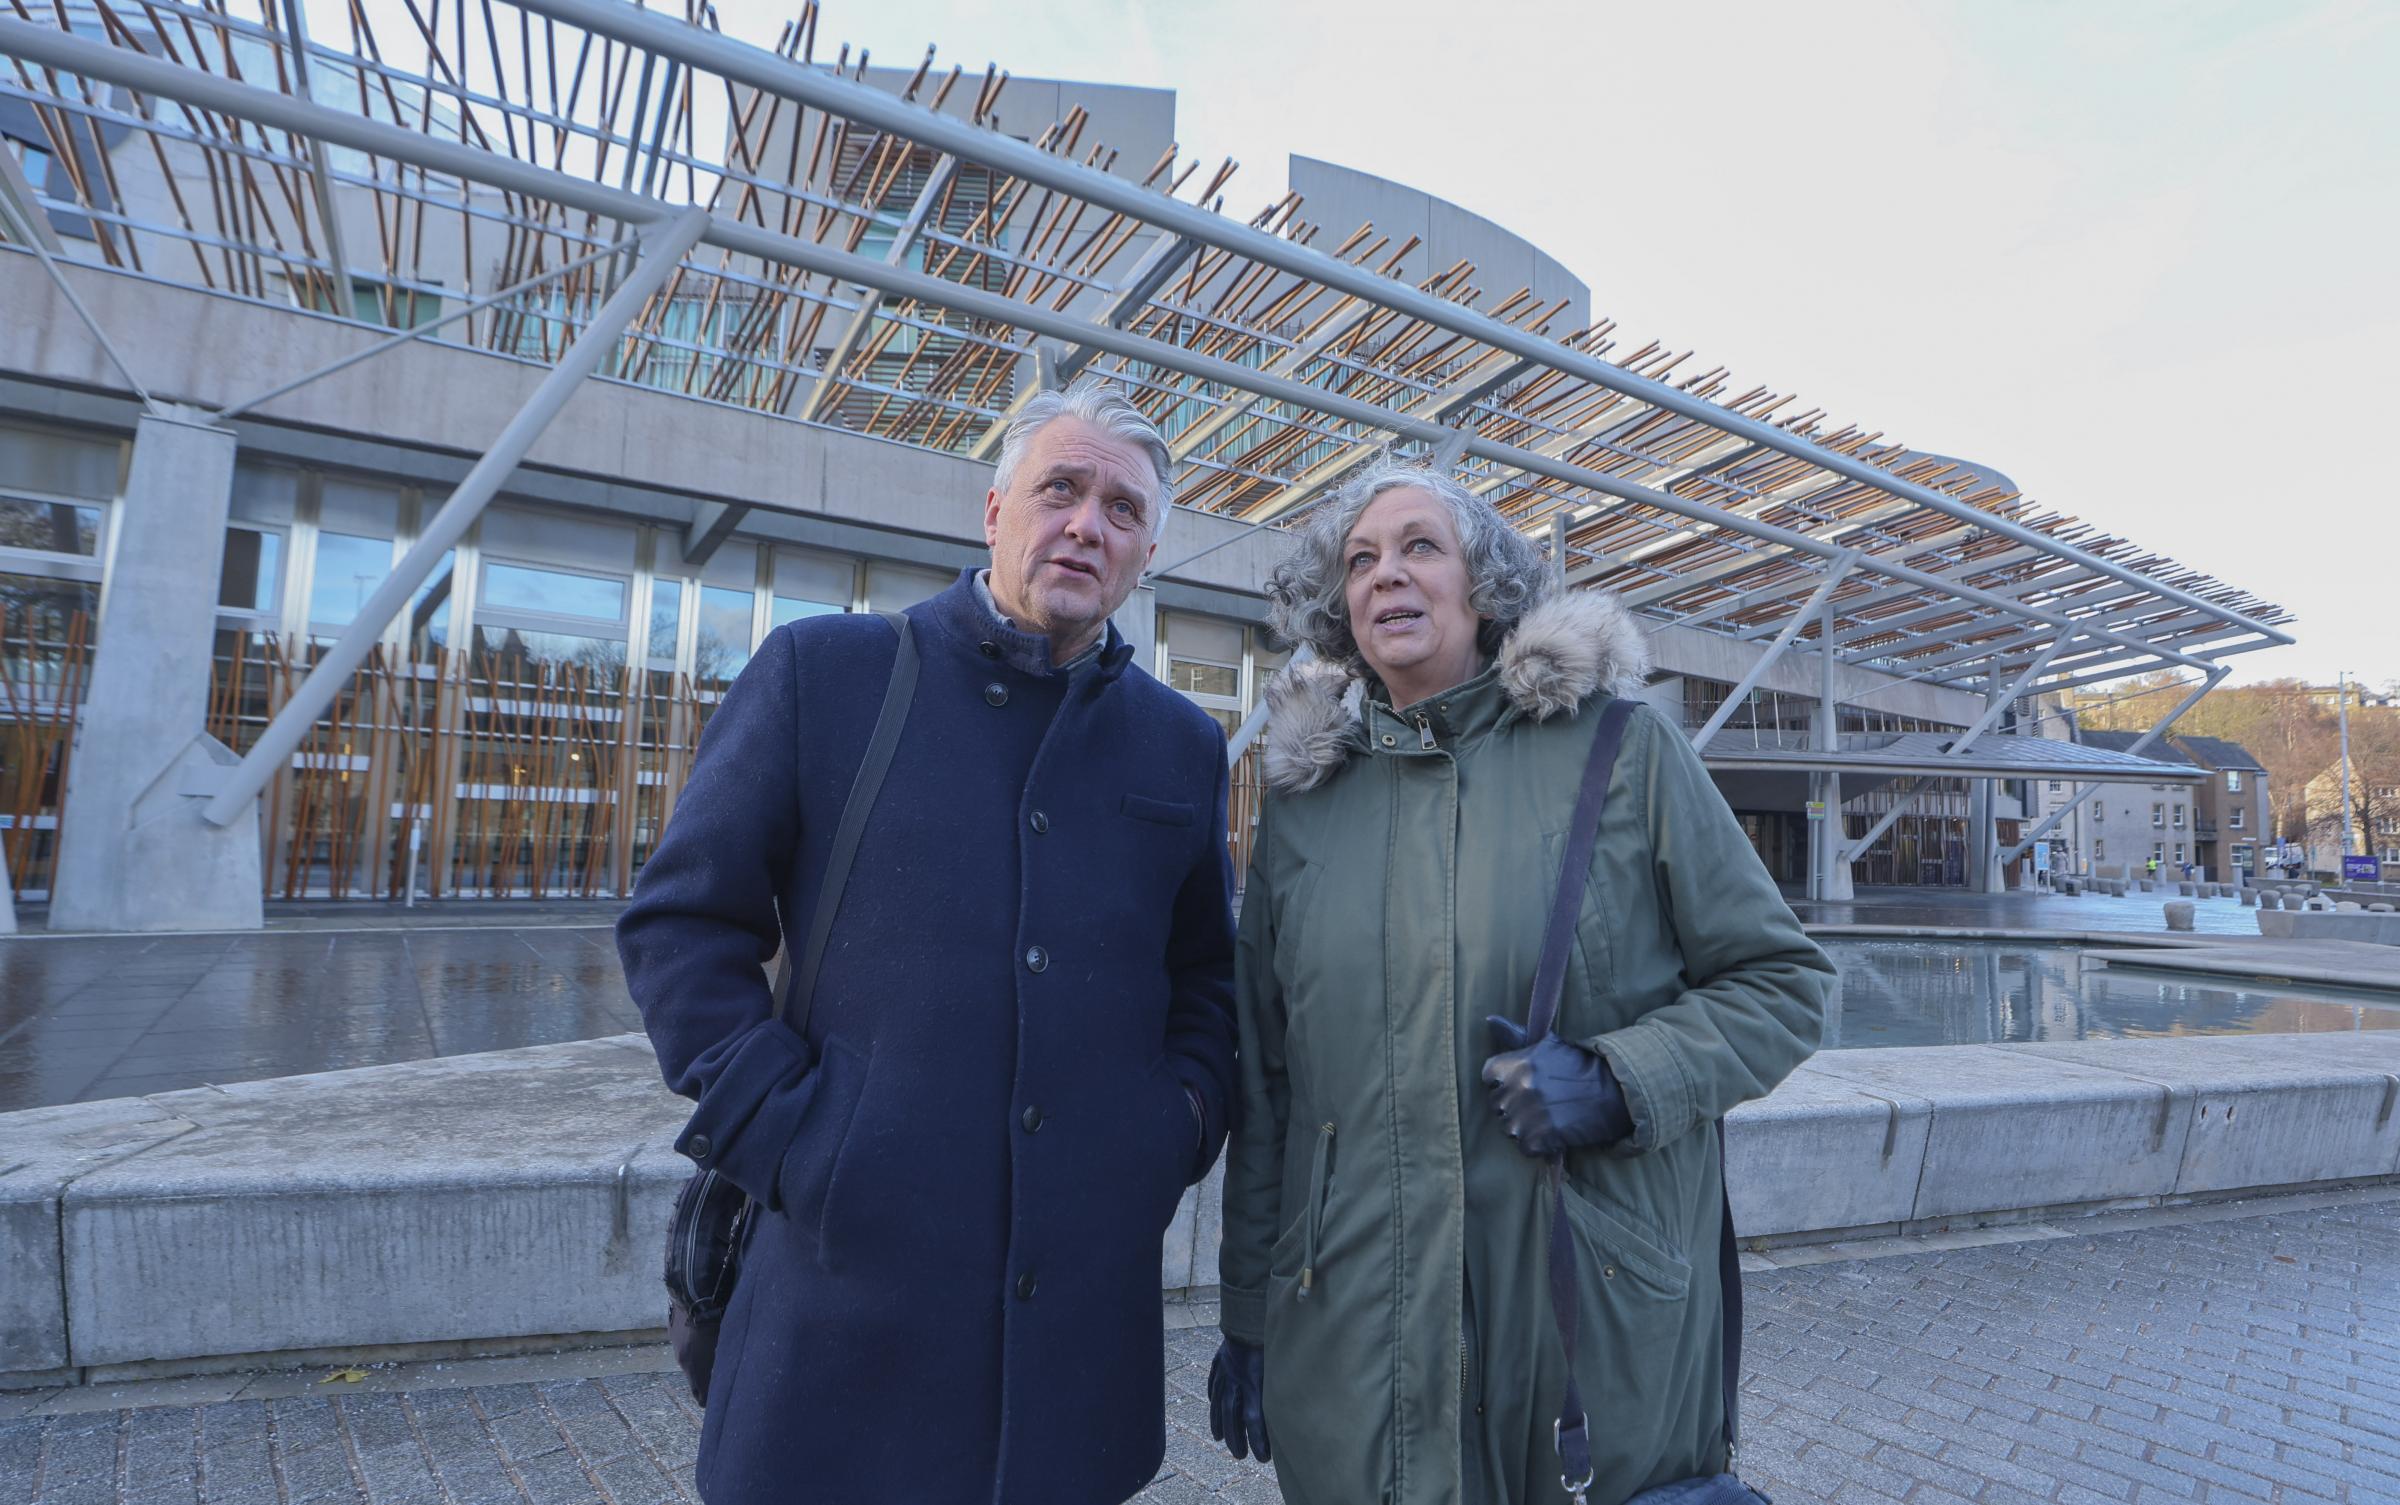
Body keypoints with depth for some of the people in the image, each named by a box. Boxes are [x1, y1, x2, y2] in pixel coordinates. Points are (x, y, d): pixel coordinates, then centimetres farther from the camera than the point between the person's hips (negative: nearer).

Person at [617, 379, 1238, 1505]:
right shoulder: (821, 671, -2)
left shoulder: (1184, 746, 7)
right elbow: (679, 920, -1)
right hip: (854, 1270, -2)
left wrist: (1185, 1116, 1)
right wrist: (777, 1121, -9)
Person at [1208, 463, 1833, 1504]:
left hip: (1603, 1324, -1)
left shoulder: (1622, 748, -3)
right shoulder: (1303, 800, 3)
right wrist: (1245, 1316, 8)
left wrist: (1619, 1078, -17)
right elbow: (1264, 1081, 7)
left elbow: (1783, 982, 0)